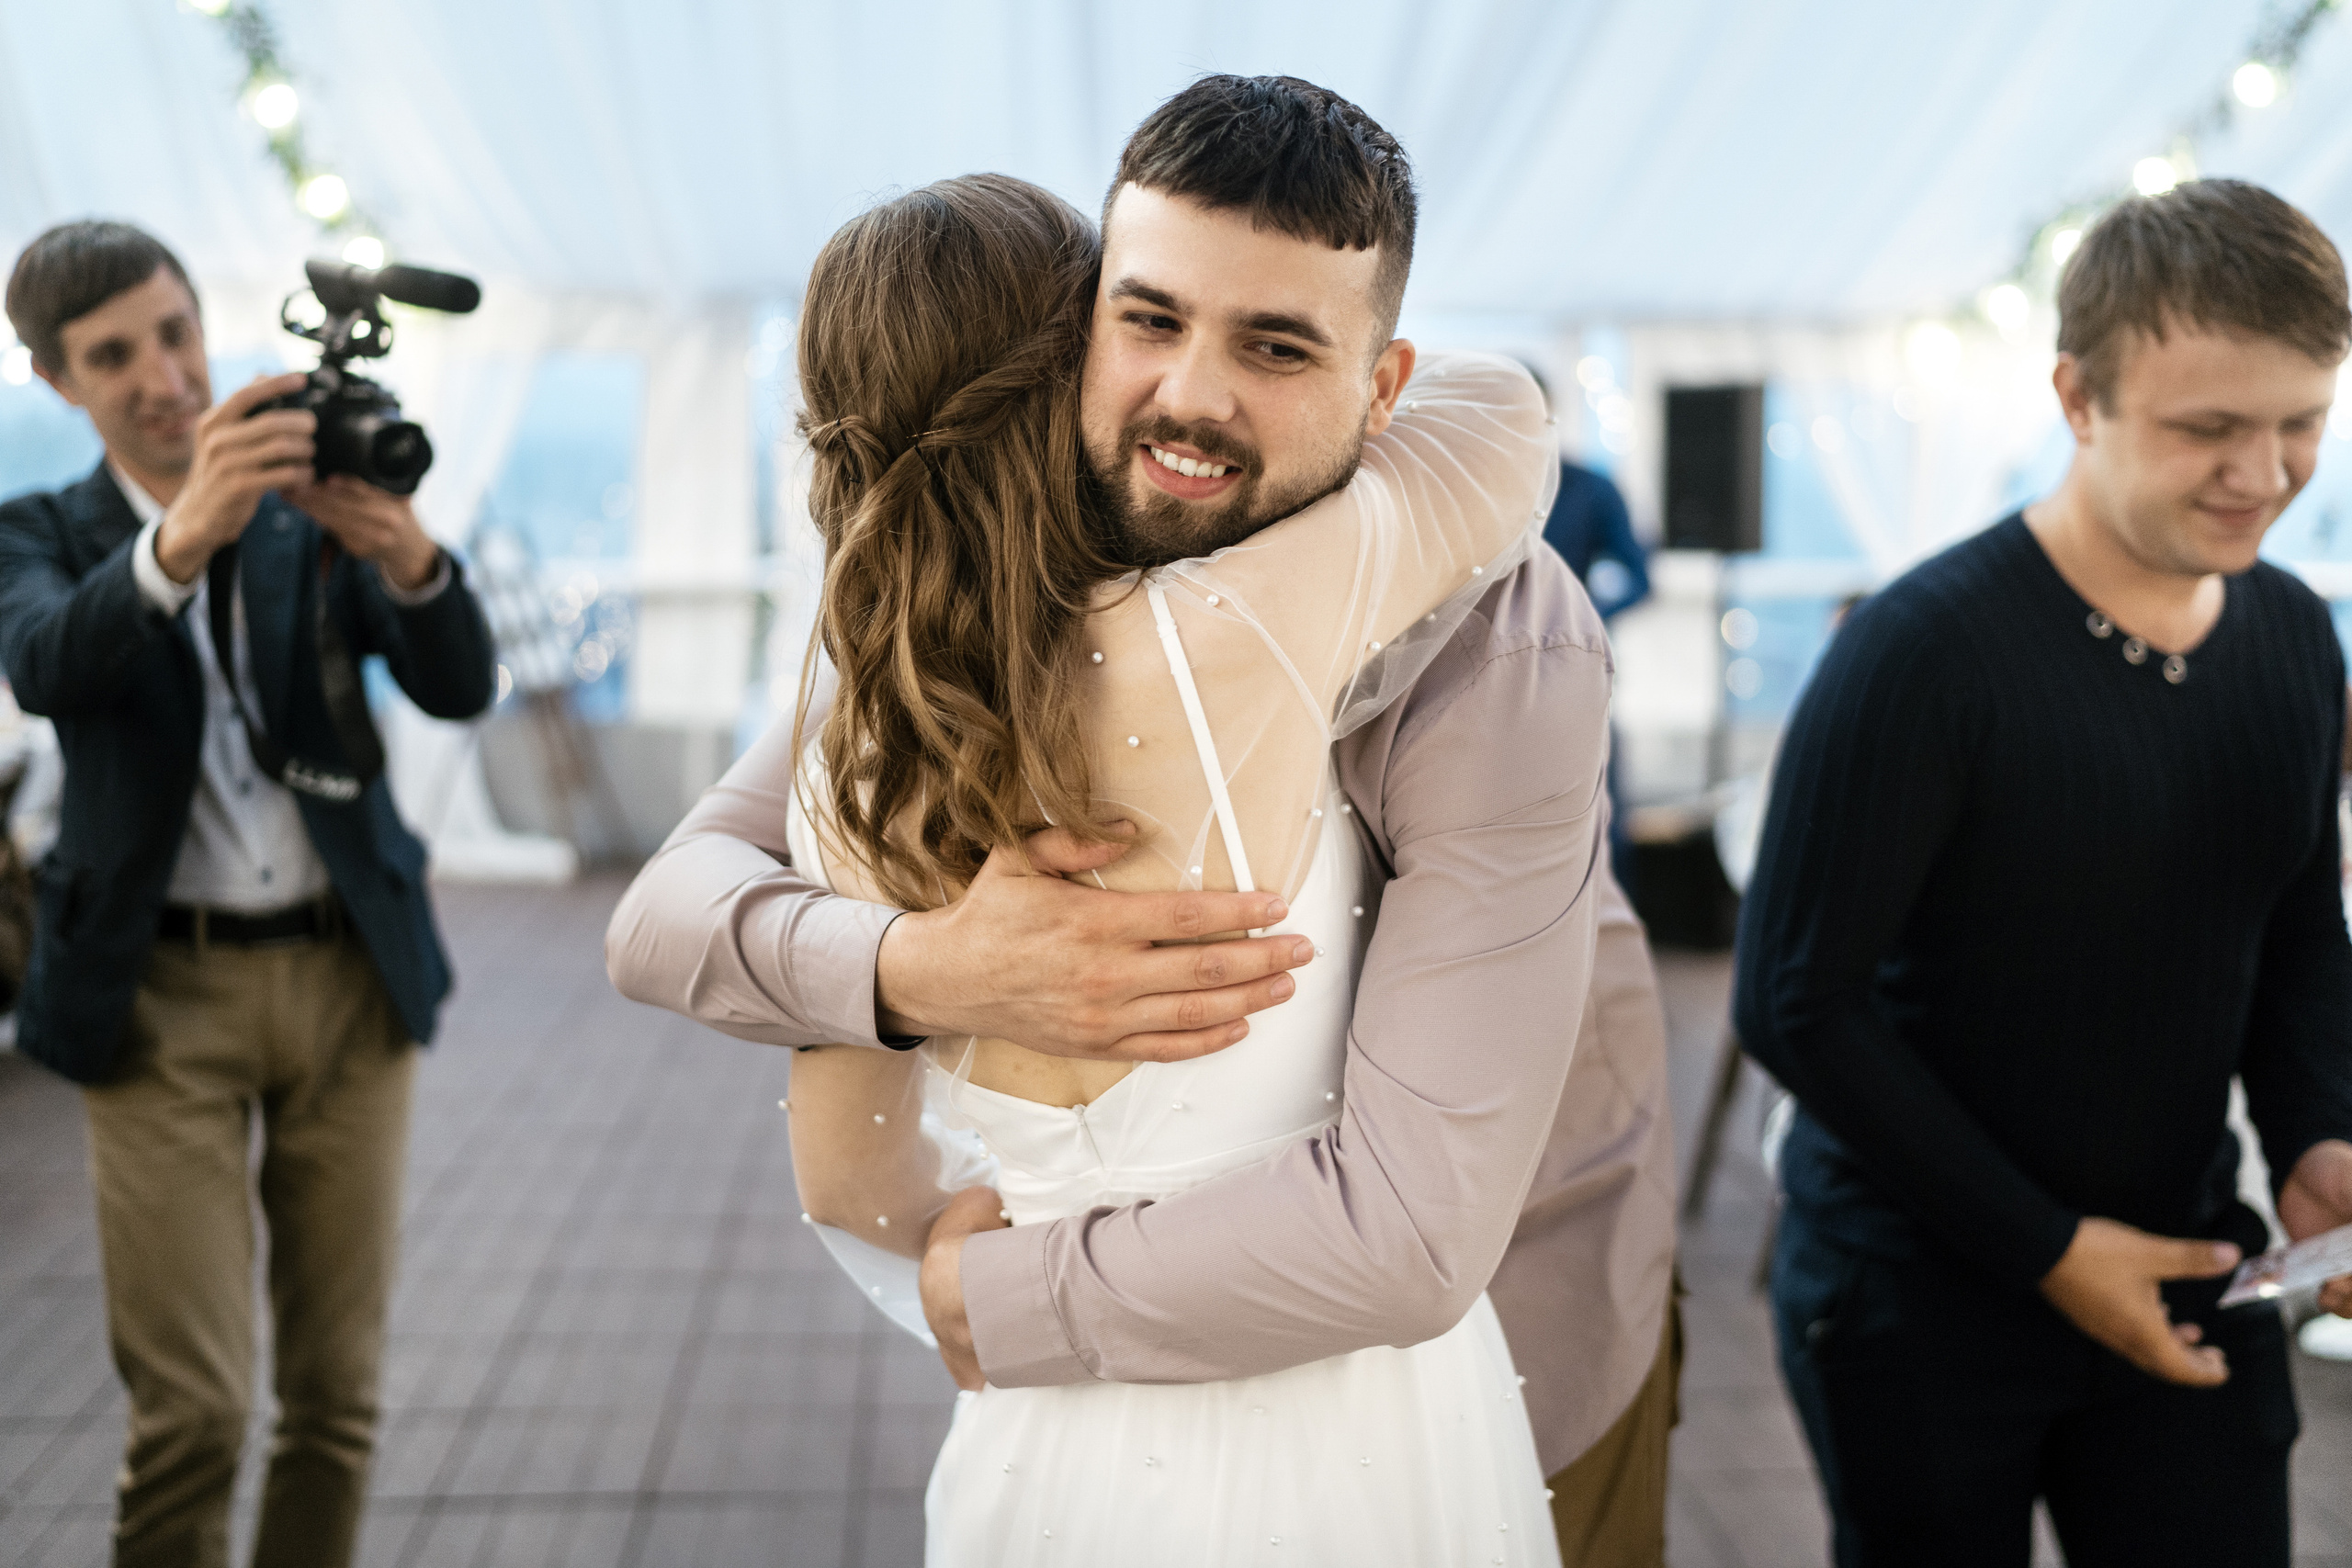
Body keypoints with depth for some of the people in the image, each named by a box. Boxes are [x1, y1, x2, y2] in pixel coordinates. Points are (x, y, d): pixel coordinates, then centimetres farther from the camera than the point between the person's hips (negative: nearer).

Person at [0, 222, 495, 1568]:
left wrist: (410, 557, -28)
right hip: (165, 993, -1)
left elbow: (461, 689, -6)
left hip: (352, 976, 2)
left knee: (338, 1390, 7)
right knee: (191, 1414, -4)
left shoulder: (317, 506, 7)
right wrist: (180, 541, -38)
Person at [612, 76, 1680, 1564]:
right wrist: (919, 969, -41)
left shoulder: (1501, 643, -34)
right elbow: (671, 912, -19)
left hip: (1512, 1255, -3)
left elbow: (1410, 1231, -40)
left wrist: (985, 1295, -28)